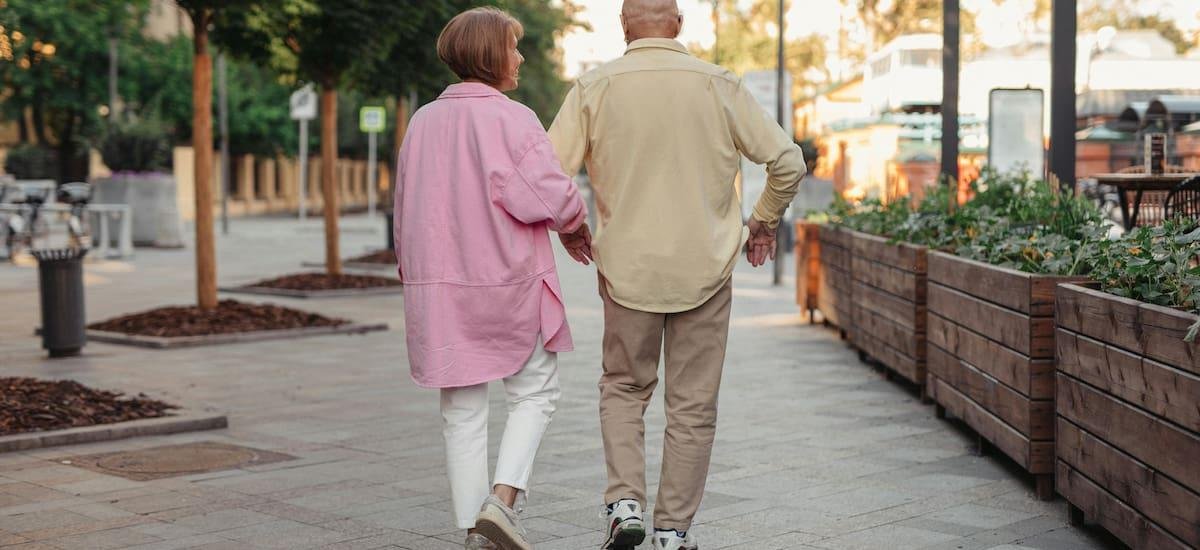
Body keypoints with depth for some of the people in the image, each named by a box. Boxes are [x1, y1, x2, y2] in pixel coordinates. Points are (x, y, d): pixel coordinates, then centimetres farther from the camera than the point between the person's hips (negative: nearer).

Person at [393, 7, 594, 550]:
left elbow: (404, 207, 12)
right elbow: (549, 195, -19)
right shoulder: (512, 119, -13)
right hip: (508, 282, -5)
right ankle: (503, 497, -5)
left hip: (439, 286, 5)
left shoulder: (422, 122, 6)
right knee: (535, 392, 13)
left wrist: (409, 266, 23)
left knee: (463, 411, 11)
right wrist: (577, 225, 2)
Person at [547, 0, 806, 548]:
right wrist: (764, 222, 14)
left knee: (623, 388, 19)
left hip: (626, 267, 0)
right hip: (704, 268, 0)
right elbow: (787, 161, -3)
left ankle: (625, 503, 4)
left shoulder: (594, 86, -4)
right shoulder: (719, 85, -3)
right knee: (692, 404, 10)